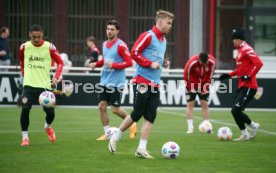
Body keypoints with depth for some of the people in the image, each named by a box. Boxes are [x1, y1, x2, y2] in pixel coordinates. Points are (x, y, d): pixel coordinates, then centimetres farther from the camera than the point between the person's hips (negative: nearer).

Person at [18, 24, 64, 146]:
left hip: (45, 85, 0)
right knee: (25, 109, -18)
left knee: (50, 112, -1)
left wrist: (56, 77, -10)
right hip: (29, 85, 0)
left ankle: (48, 127, 35)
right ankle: (25, 137, -3)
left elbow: (60, 62, 2)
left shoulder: (49, 47, -5)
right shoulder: (24, 47, 0)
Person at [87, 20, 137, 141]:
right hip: (105, 81, 7)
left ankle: (132, 124, 23)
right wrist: (96, 64, 6)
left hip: (116, 83, -7)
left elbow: (129, 62, -14)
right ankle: (107, 133, 10)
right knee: (102, 106, 0)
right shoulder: (105, 44, 11)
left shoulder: (121, 45, -12)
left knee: (115, 109, -3)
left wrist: (113, 65, -21)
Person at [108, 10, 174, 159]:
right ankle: (115, 138, 14)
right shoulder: (148, 36, -10)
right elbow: (134, 53, -14)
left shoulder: (163, 40, 16)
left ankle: (141, 149, 0)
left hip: (155, 84, 8)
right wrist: (150, 64, -19)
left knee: (150, 117, -1)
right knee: (137, 114, -4)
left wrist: (163, 63, 8)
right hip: (142, 81, -7)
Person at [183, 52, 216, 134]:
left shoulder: (212, 62, -21)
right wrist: (191, 88, -12)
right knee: (190, 104, -8)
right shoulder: (192, 62, -30)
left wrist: (206, 87, -6)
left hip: (204, 84, 2)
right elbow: (186, 75, -17)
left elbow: (210, 75, -6)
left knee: (204, 104, -1)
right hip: (192, 84, -2)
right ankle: (190, 127, -8)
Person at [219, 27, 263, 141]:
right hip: (242, 86, 10)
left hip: (249, 87, -10)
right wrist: (229, 75, 18)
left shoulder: (247, 49, -14)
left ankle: (253, 126, 5)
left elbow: (259, 63, -24)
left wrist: (249, 76, -24)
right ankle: (245, 134, 17)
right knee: (235, 111, 8)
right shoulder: (240, 50, 16)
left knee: (236, 110, -14)